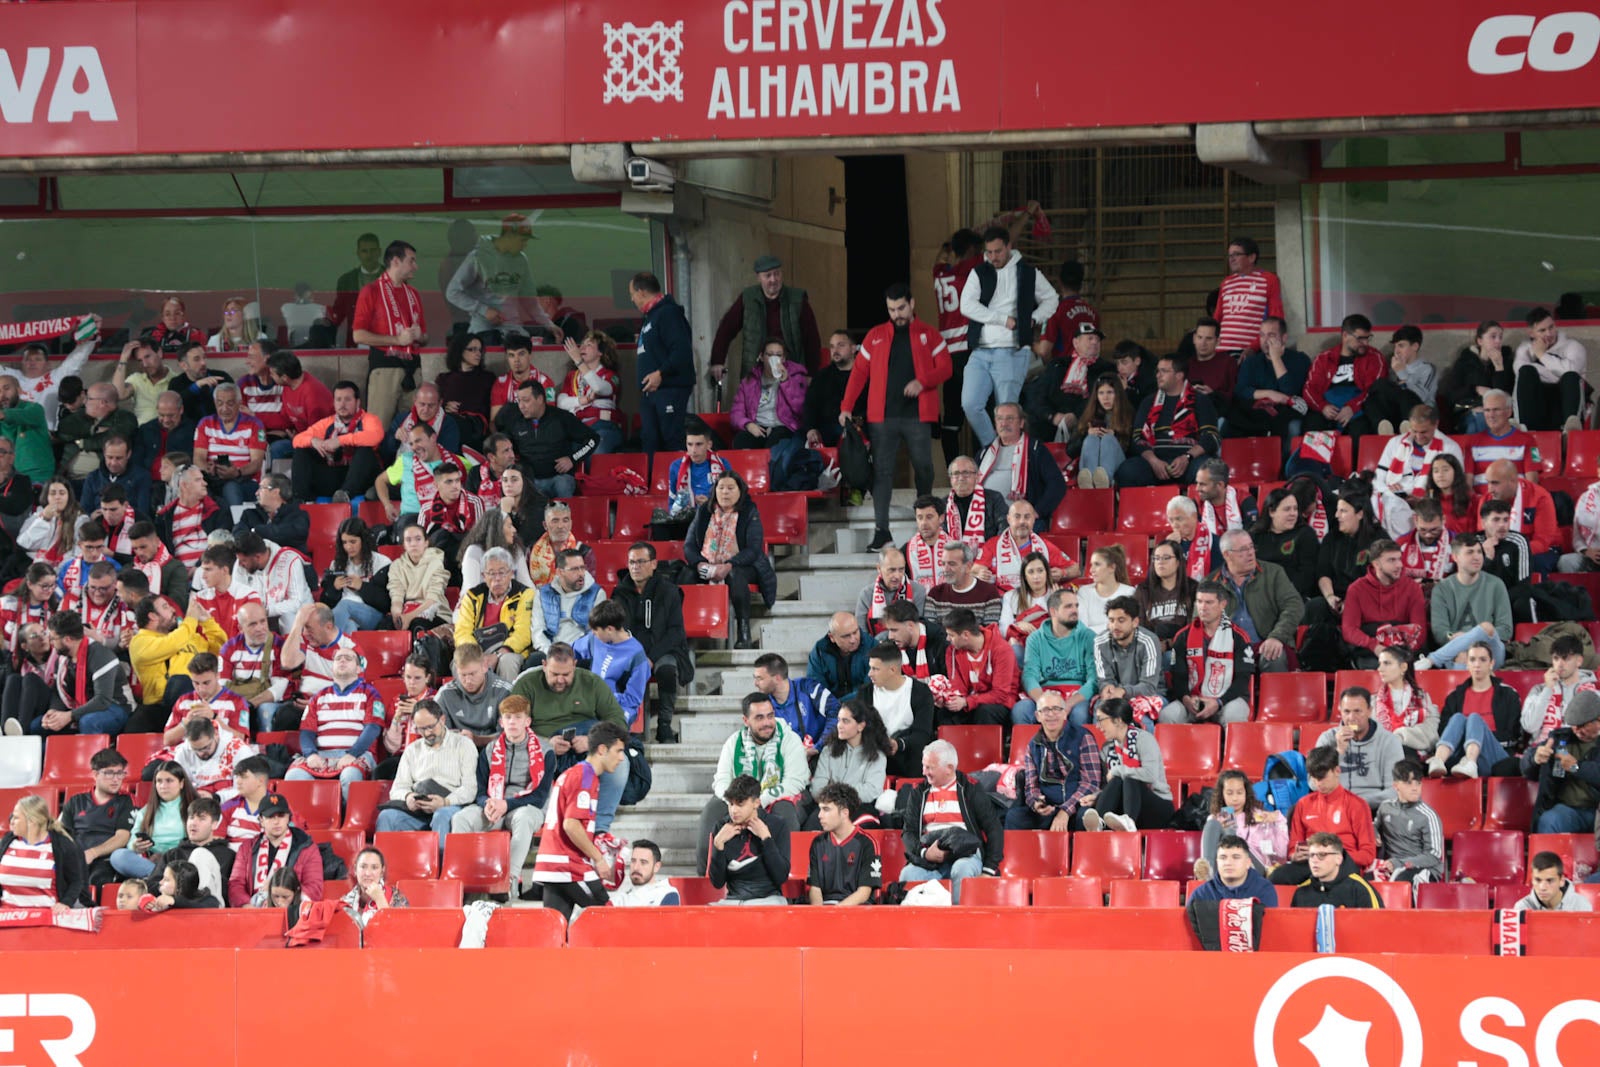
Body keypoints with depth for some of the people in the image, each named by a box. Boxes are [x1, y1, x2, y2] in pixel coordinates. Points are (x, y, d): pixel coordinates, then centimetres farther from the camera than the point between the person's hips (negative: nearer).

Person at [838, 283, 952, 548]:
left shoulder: (928, 335, 8)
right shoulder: (875, 336, 11)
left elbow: (945, 368, 2)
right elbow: (859, 372, 9)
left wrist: (922, 382, -17)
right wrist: (846, 407, 0)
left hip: (917, 415, -1)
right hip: (883, 416, 1)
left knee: (923, 469, 3)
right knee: (882, 471, -4)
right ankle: (881, 530, -5)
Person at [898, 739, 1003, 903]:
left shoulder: (970, 789, 7)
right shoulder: (919, 791, 15)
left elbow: (994, 829, 5)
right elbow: (908, 831, 11)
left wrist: (989, 870, -5)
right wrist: (923, 852, -12)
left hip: (965, 853, -2)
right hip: (929, 858, 2)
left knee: (962, 870, -38)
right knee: (907, 874, -30)